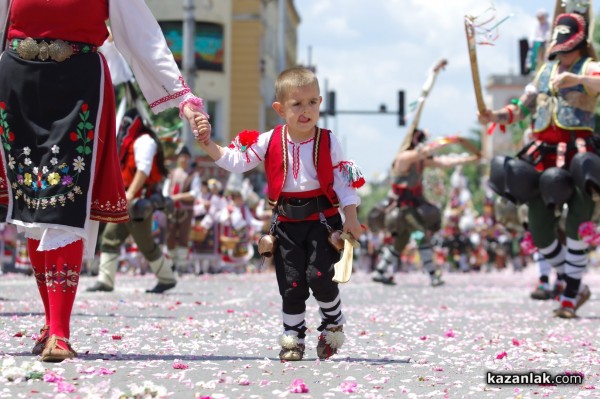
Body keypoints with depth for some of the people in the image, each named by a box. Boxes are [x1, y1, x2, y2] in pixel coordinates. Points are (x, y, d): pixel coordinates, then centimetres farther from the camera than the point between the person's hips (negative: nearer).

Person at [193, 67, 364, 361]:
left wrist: (351, 219, -5)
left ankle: (334, 323, 15)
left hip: (322, 219, -2)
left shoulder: (328, 142, -4)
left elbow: (343, 181, 0)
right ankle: (293, 338, 18)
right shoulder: (269, 141, -2)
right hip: (287, 223, 2)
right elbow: (236, 161, -2)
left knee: (319, 275, -12)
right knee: (291, 283, 3)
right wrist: (209, 145, -16)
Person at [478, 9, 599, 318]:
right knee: (539, 230, 6)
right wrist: (493, 117, 5)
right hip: (544, 155, 6)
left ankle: (570, 294, -4)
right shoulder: (545, 71, 20)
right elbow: (521, 108, 22)